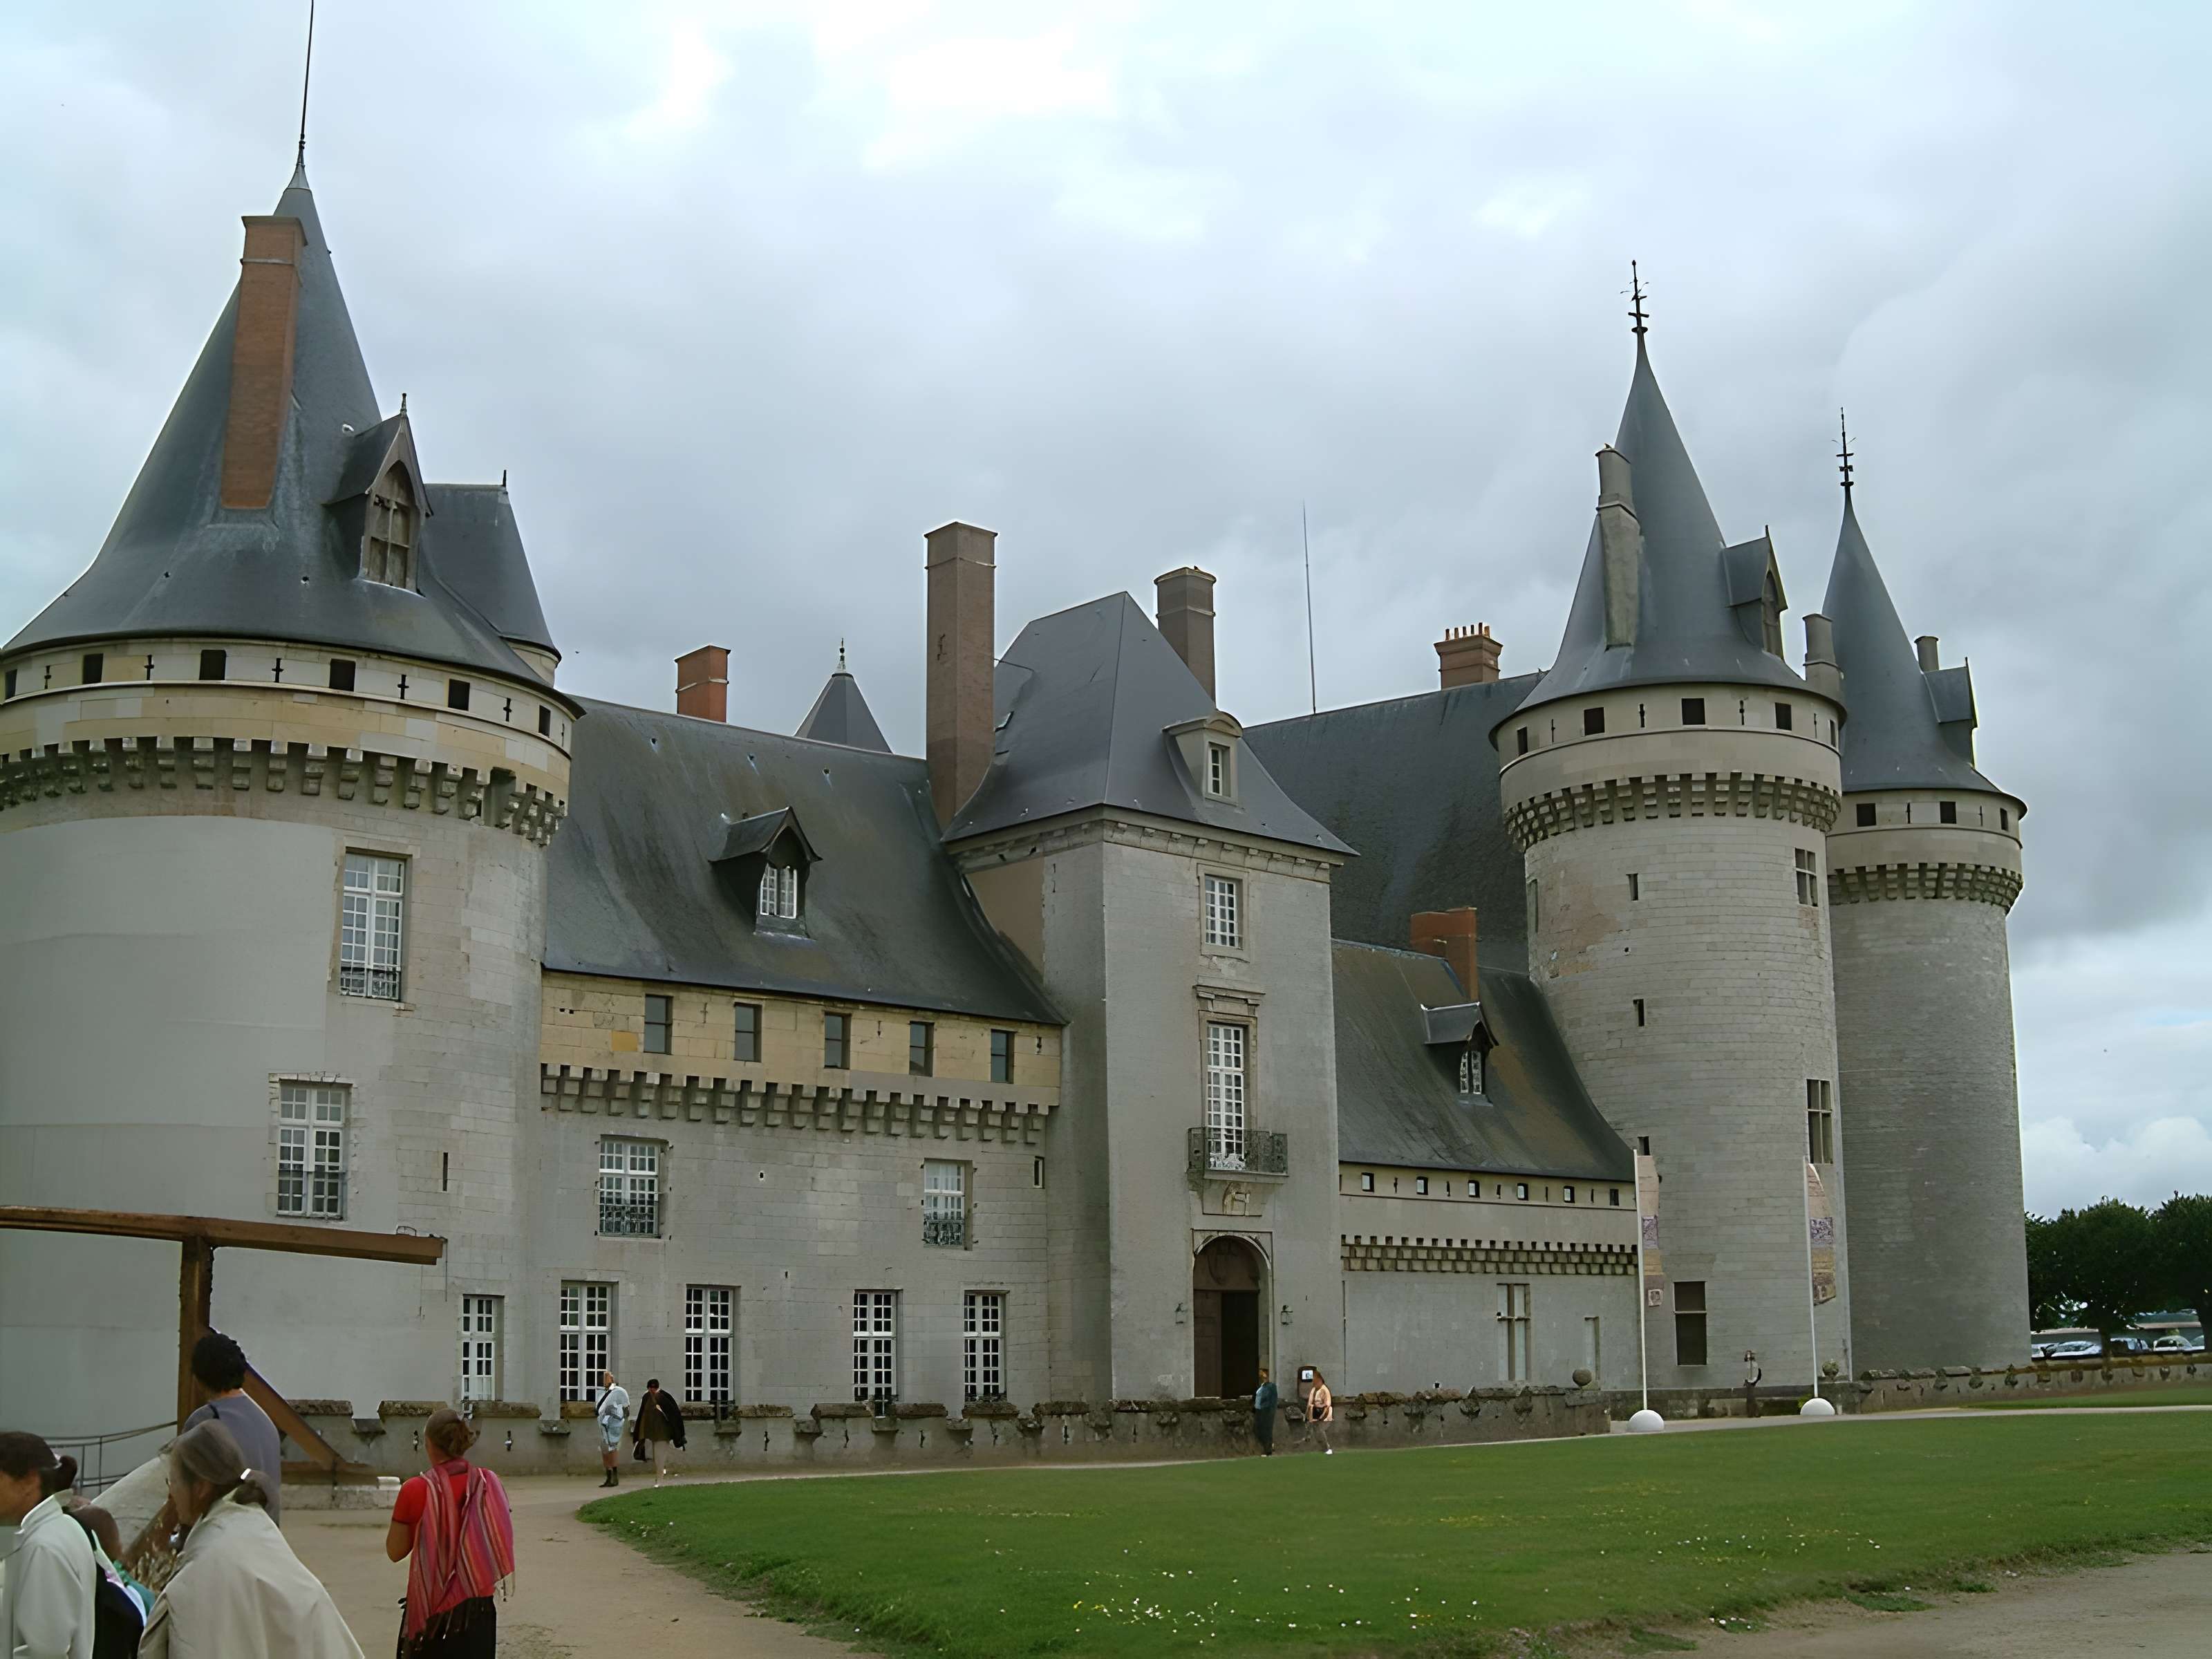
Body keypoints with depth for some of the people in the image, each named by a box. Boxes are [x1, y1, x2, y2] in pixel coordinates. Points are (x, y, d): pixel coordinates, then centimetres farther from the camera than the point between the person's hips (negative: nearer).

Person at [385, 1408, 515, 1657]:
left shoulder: (417, 1490, -15)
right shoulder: (489, 1483, -4)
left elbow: (395, 1551, -4)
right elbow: (502, 1542, 6)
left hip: (432, 1606, -3)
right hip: (479, 1605, 3)